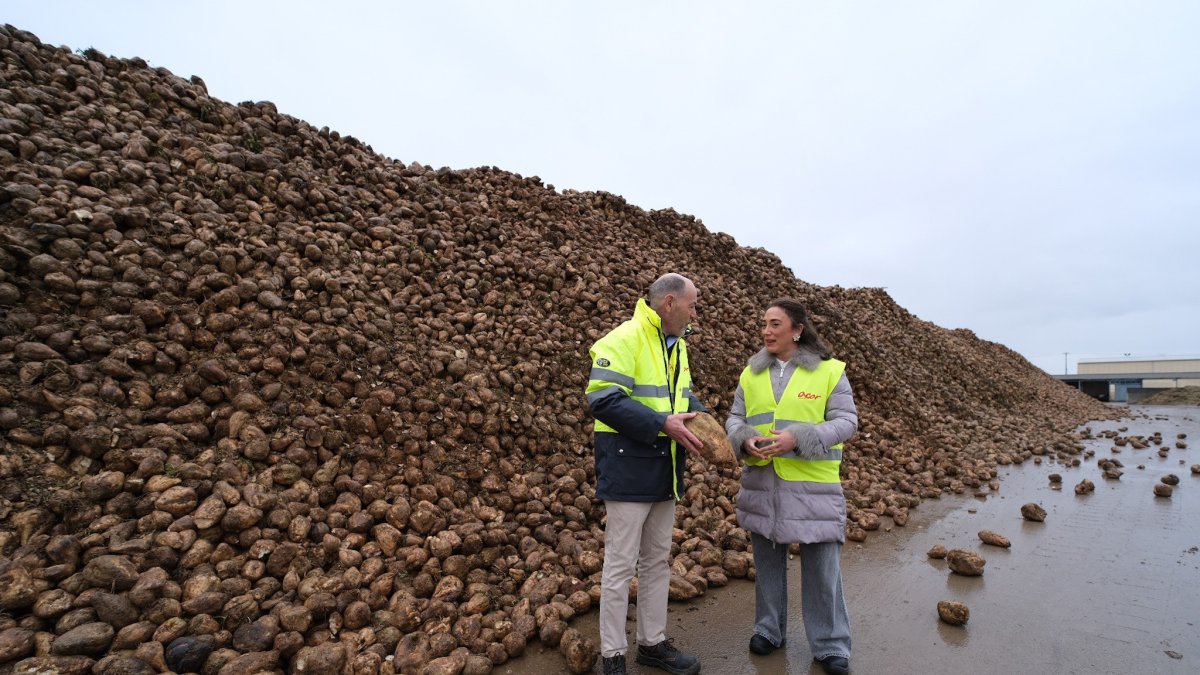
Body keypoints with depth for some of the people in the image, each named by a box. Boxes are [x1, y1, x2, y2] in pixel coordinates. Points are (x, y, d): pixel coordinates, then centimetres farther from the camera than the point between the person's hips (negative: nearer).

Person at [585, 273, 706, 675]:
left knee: (657, 561, 18)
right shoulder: (624, 339, -16)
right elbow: (603, 400, -23)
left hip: (665, 472, 9)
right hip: (629, 471, -8)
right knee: (621, 564, 4)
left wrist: (699, 417, -1)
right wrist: (663, 424, -27)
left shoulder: (677, 345, 12)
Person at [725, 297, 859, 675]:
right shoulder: (751, 373, 6)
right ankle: (769, 629, 35)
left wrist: (796, 438, -22)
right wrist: (745, 441, -16)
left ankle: (829, 644, 25)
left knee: (822, 566, 6)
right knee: (767, 560, 16)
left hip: (812, 485, -3)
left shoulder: (829, 371, -5)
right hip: (762, 483, 4)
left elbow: (846, 422, -9)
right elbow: (735, 419, 7)